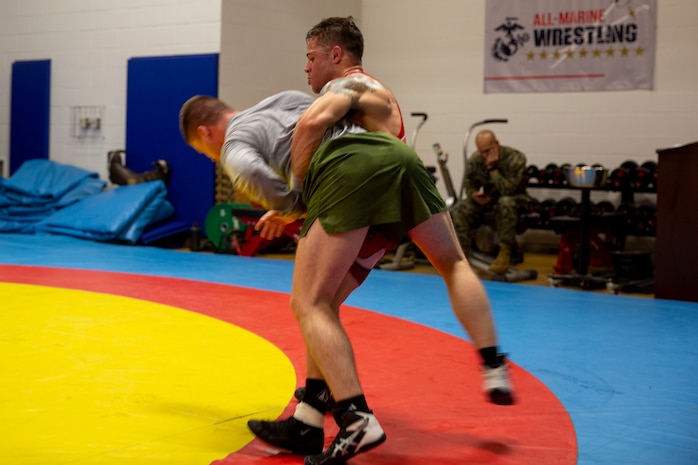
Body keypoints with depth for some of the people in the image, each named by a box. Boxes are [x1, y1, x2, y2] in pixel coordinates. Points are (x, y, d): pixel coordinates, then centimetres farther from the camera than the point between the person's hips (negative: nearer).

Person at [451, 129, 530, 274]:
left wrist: (492, 168, -33)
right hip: (486, 198, 4)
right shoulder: (474, 160, -9)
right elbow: (469, 186, 3)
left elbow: (507, 189, -31)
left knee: (505, 203, -40)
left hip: (514, 198, -4)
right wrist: (475, 196, -20)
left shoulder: (515, 158, -22)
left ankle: (506, 251, -32)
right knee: (460, 210, -21)